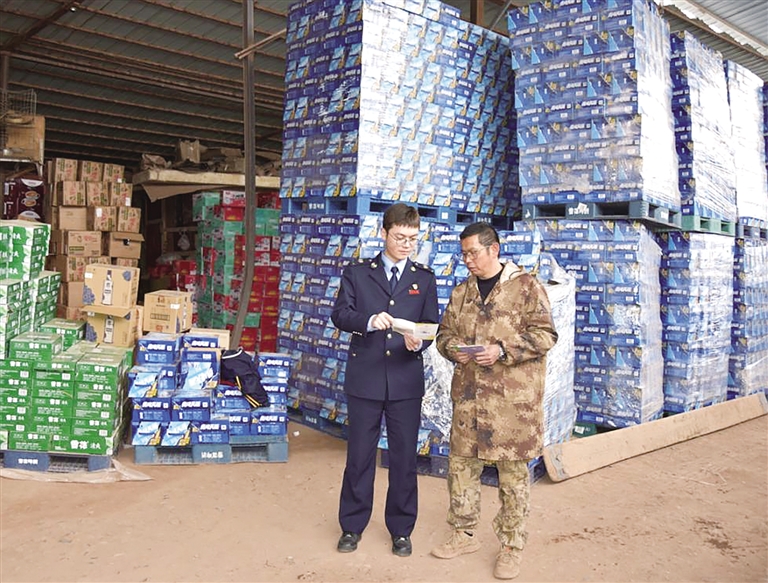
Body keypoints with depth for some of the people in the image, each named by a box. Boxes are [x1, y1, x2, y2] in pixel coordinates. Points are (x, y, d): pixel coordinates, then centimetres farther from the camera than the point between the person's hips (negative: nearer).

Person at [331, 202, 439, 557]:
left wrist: (419, 342, -19)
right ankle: (352, 526, 28)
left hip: (406, 381, 1)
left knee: (404, 456, 9)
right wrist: (369, 321, -25)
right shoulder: (357, 273, 4)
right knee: (359, 455, 10)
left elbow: (432, 326, 3)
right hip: (364, 379, -1)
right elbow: (339, 314, -5)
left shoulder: (424, 279, 8)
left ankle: (401, 529, 28)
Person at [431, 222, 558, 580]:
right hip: (468, 394, 5)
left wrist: (502, 350, -19)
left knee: (513, 471, 4)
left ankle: (512, 546, 19)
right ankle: (464, 534, 29)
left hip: (513, 398, -5)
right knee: (461, 463, 11)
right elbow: (445, 332, 17)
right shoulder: (462, 291, 12)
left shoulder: (526, 286, -4)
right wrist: (454, 348, -5)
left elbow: (544, 334, -8)